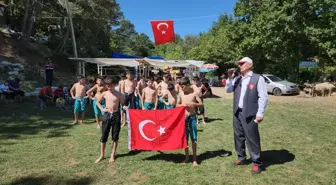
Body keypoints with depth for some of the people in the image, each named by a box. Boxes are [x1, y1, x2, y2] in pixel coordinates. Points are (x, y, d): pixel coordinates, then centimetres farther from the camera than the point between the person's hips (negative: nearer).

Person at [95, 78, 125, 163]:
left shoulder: (119, 94, -2)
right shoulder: (104, 94, 3)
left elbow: (122, 103, 3)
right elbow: (97, 102, 17)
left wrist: (124, 107, -19)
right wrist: (102, 109, 2)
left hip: (116, 115, -1)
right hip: (107, 115, 2)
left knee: (115, 137, 5)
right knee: (104, 136, 5)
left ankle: (113, 155, 18)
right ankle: (102, 155, 20)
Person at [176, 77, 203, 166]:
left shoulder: (194, 93, -6)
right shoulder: (181, 93, 2)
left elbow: (201, 104, -4)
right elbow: (177, 104, 11)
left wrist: (193, 103, -21)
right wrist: (182, 105, -11)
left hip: (192, 117, -3)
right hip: (183, 117, 3)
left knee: (193, 139, 1)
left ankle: (194, 159, 13)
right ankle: (187, 157, 24)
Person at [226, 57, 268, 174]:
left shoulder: (258, 78, -6)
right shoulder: (237, 79, 12)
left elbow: (263, 97, -9)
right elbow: (228, 90, 15)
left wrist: (260, 114, -13)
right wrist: (230, 78, 1)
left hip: (249, 114, -6)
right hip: (237, 113, 6)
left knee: (252, 138, 0)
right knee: (238, 136, 15)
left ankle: (256, 163, 14)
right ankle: (241, 158, 31)